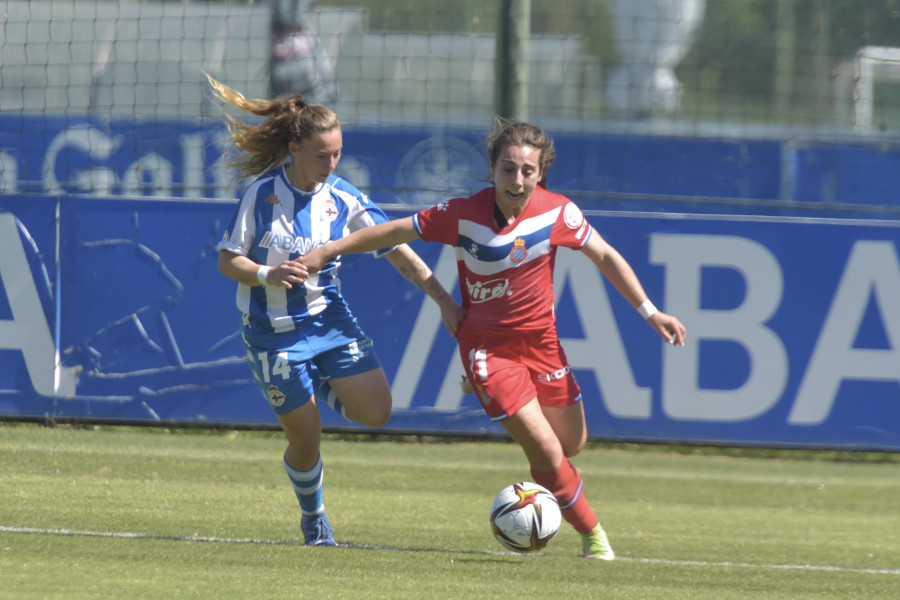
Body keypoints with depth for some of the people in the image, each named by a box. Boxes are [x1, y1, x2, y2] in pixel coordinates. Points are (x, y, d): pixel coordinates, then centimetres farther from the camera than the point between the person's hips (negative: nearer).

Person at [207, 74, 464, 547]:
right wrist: (266, 275, -27)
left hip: (330, 320, 3)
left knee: (375, 411, -12)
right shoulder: (263, 193, -12)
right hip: (273, 331, -3)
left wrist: (444, 300, -9)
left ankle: (323, 385, 21)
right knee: (306, 437, -2)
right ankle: (312, 516, 27)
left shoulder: (343, 199, -6)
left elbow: (398, 251, -3)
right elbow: (227, 260, -7)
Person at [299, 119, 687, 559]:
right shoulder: (462, 215, -18)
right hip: (487, 345, -4)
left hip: (541, 341, 4)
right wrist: (327, 251, -5)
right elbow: (396, 232, -7)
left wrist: (650, 312, 1)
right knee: (547, 453, -12)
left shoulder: (558, 213, -12)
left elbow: (605, 257, 1)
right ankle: (592, 534, 9)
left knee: (572, 443, 12)